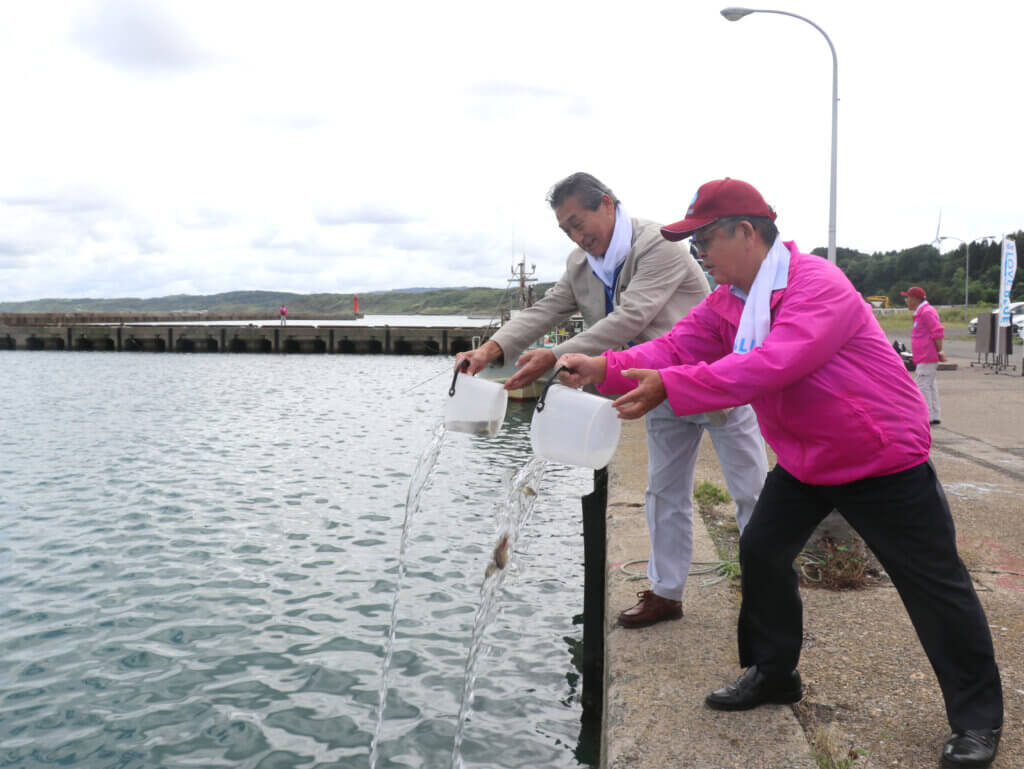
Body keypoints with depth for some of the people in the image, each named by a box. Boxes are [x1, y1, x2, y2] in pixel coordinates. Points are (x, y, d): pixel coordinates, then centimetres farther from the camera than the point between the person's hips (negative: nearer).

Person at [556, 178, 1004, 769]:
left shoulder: (819, 286, -26)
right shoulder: (728, 302, 1)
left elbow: (771, 365, -39)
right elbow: (677, 348, -7)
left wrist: (670, 386, -43)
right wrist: (604, 369, -23)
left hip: (883, 459, -8)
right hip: (804, 462, 8)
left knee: (934, 586, 2)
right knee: (761, 553, 7)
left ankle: (978, 719, 18)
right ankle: (772, 674, 27)